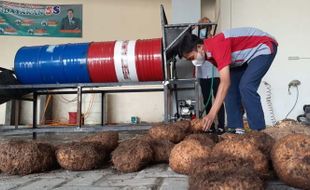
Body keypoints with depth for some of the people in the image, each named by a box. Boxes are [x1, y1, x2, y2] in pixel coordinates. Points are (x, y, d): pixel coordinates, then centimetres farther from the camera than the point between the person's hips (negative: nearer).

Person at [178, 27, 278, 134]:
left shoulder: (217, 46, -32)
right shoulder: (209, 52, -5)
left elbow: (225, 82, -39)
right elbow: (226, 82, -1)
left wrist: (212, 114, -41)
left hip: (264, 47, -9)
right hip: (247, 55, 9)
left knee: (246, 87, -23)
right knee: (231, 87, -1)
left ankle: (258, 132, -16)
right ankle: (236, 128, 2)